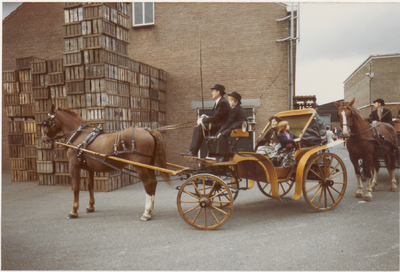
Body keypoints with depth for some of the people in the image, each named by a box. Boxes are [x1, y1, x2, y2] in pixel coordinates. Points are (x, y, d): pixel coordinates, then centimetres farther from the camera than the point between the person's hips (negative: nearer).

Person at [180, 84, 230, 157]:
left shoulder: (223, 102, -13)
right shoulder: (218, 102, 20)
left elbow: (216, 117, -20)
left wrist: (203, 120, -14)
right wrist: (205, 118, 1)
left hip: (220, 126, -10)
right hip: (215, 125, 10)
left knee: (200, 127, -25)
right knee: (197, 129, -5)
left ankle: (194, 152, -25)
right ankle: (192, 151, -14)